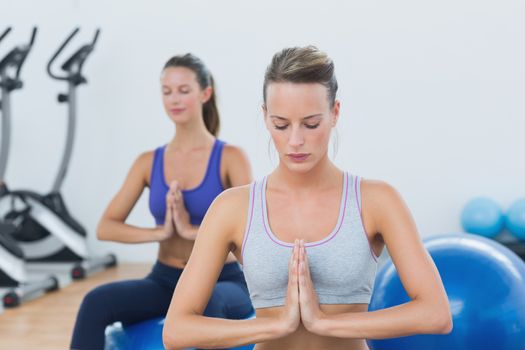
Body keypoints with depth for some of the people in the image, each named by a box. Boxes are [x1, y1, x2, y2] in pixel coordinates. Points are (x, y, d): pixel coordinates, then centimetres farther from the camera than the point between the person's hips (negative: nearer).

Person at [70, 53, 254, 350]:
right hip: (165, 281, 4)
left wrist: (192, 231, -23)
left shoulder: (230, 157, -5)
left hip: (223, 282, -3)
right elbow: (105, 228, -1)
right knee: (96, 303, -27)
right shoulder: (149, 162, 5)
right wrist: (160, 232, -16)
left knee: (207, 300, -42)